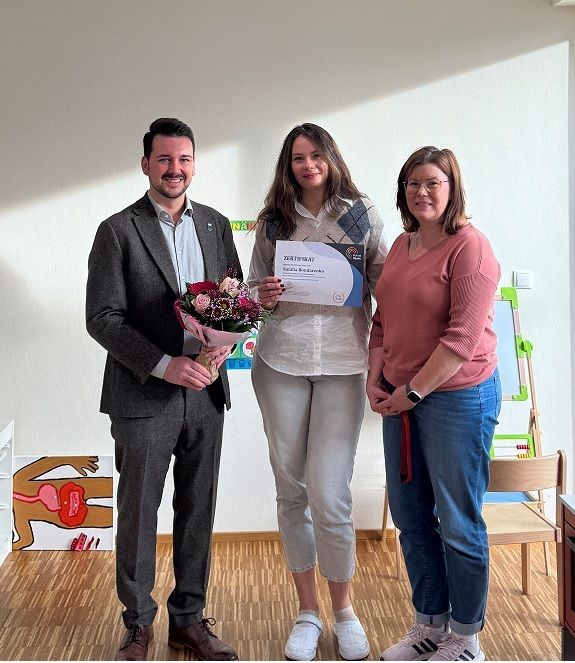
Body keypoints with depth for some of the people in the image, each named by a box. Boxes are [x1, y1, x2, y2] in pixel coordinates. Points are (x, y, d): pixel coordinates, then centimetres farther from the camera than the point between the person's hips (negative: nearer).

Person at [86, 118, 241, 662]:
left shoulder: (215, 225, 9)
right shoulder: (118, 230, -4)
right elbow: (102, 317, -9)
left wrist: (223, 342, -8)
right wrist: (163, 365, -18)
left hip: (205, 393, 4)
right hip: (142, 396, -4)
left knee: (197, 512, 12)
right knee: (138, 513, 8)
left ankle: (189, 619, 29)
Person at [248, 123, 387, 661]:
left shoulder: (362, 216, 5)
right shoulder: (272, 222, 9)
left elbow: (385, 282, 4)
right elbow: (254, 288, 15)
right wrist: (262, 299, -7)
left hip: (343, 364, -2)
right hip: (280, 361, 2)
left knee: (329, 495, -6)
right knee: (291, 490, 8)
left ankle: (344, 611, 19)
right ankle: (307, 611, 25)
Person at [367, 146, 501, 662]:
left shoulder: (469, 246, -12)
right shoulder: (402, 245, 11)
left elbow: (463, 337, -18)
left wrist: (413, 391, -15)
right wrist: (376, 380, 3)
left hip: (458, 396, -7)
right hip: (401, 397, 8)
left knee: (458, 523, 5)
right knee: (410, 517, 15)